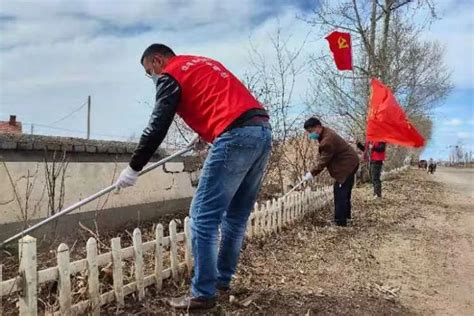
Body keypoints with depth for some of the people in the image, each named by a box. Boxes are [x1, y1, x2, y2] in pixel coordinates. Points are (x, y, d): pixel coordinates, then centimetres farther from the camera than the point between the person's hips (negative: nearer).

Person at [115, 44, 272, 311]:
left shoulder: (170, 75, 7)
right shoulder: (205, 63, 30)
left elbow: (157, 127, 1)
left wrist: (134, 168, 8)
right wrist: (206, 132, 33)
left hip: (236, 136, -9)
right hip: (263, 130, 9)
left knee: (203, 218, -2)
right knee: (236, 216, 15)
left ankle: (204, 294, 4)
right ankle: (223, 278, 27)